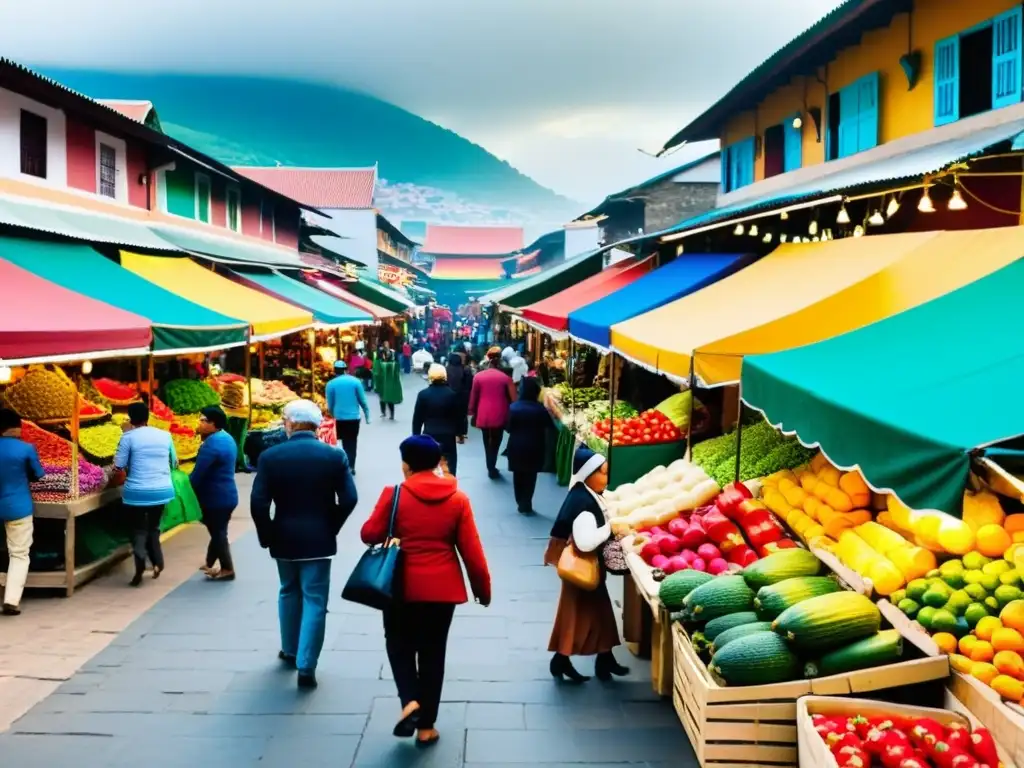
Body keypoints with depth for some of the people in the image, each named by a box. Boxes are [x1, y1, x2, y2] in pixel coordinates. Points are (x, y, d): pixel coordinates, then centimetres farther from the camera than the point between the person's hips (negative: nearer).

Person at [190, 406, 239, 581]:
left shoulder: (212, 444, -22)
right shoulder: (227, 438, 10)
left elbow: (198, 473, -21)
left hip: (216, 497, -10)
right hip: (226, 495, 10)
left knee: (217, 533, 1)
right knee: (219, 532, 16)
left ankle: (227, 569, 8)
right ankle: (210, 564, 27)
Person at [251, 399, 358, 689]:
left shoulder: (270, 456, -7)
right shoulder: (335, 455, -6)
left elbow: (258, 502, -11)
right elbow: (348, 500, -9)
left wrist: (267, 535, 2)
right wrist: (330, 528, 5)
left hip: (284, 538, 2)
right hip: (318, 539, -1)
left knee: (289, 593, 23)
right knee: (314, 601, 4)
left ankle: (290, 650, 37)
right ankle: (306, 666, 1)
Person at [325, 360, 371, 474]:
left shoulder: (331, 384, -2)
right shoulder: (355, 381, -1)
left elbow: (330, 405, 3)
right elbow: (363, 401, 0)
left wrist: (333, 416, 19)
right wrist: (367, 416, 9)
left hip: (339, 418, 0)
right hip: (354, 417, 1)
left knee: (346, 443, 11)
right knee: (352, 443, 11)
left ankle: (348, 466, 3)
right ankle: (351, 467, 13)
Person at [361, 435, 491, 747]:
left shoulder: (394, 494, -10)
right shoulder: (458, 499, -4)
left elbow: (370, 534, -3)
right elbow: (471, 551, -3)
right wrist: (483, 588, 8)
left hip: (403, 586, -1)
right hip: (443, 588, 2)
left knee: (399, 644, 19)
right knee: (433, 652, 13)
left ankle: (410, 701, -4)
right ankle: (426, 726, 19)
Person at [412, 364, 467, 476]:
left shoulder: (423, 394, -5)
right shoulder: (452, 394, -6)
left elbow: (417, 418, -1)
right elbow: (459, 416, 0)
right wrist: (461, 433, 13)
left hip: (429, 436, 1)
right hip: (448, 436, -1)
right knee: (448, 469, 6)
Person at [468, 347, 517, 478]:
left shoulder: (478, 376, -3)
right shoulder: (505, 377, -5)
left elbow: (473, 397, 2)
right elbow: (513, 398, -1)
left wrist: (472, 411, 15)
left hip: (483, 415, 1)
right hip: (499, 415, -1)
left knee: (487, 442, 15)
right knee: (496, 442, 11)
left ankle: (490, 468, 15)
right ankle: (492, 468, 5)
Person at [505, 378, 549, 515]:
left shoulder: (514, 407, -9)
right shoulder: (540, 409, -13)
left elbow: (508, 428, -6)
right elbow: (549, 425, -4)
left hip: (516, 446, 1)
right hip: (534, 447, -1)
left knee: (518, 475, 15)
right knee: (530, 477, 9)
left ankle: (521, 504, 21)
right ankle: (526, 505, 10)